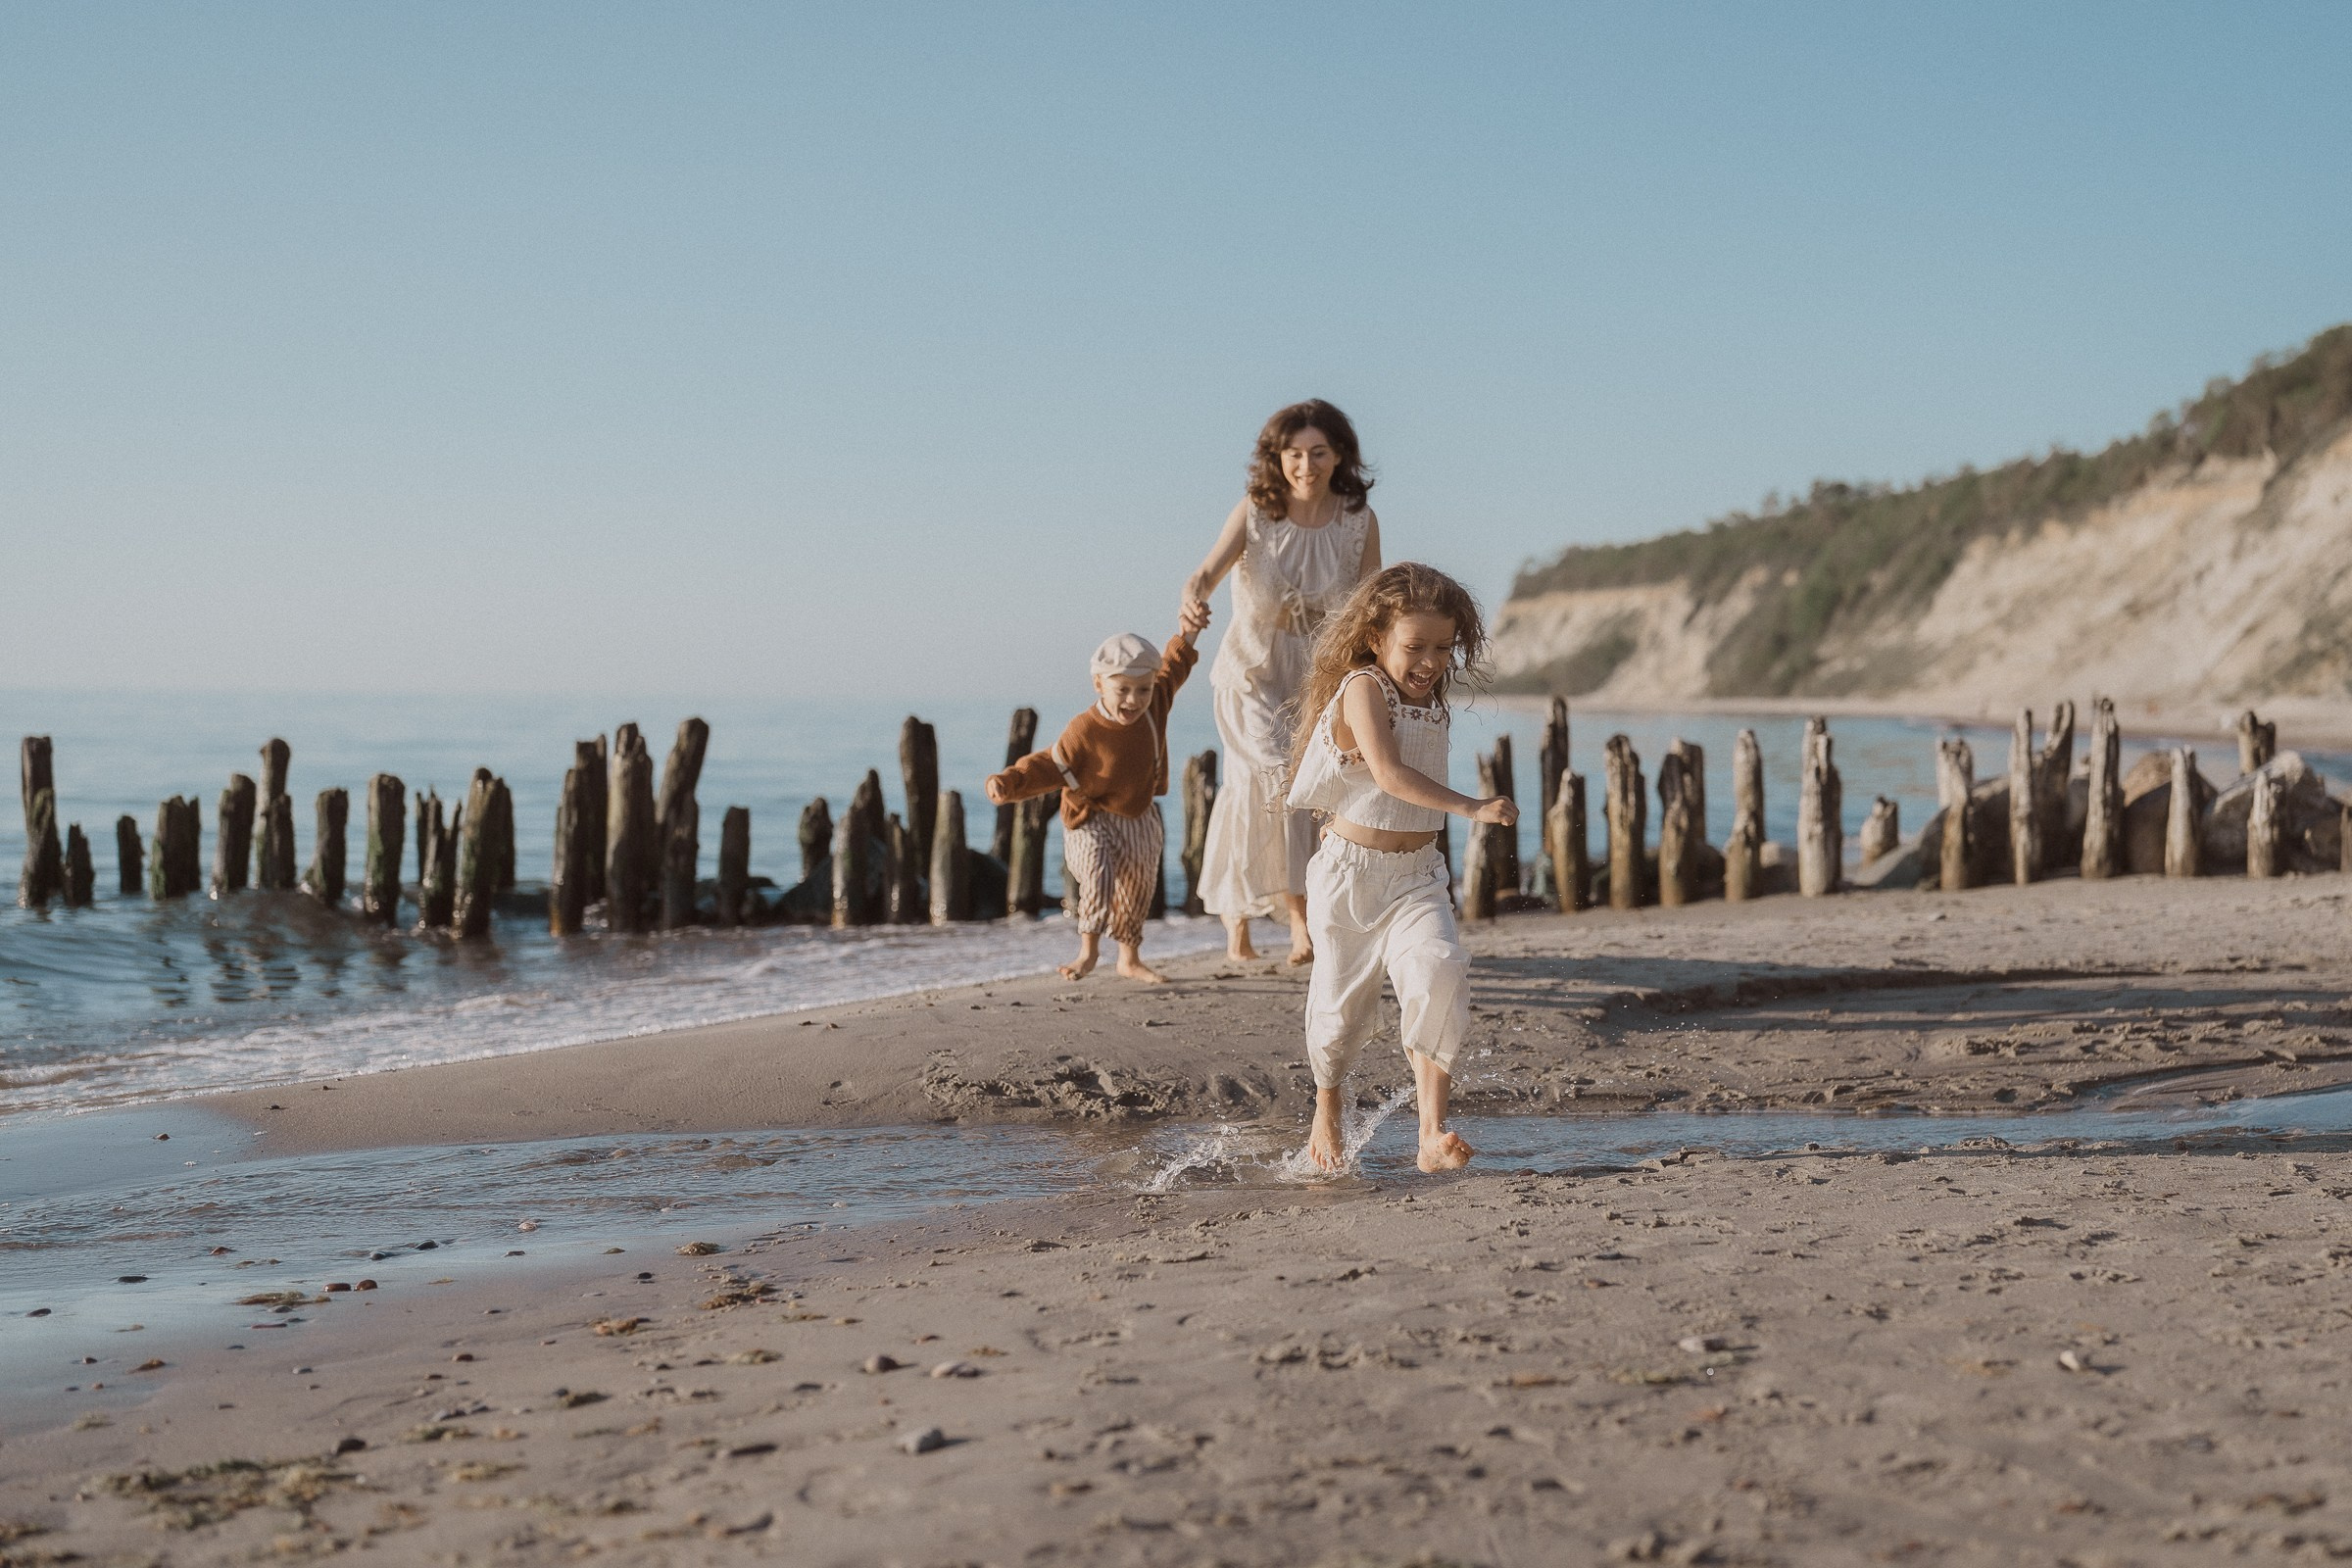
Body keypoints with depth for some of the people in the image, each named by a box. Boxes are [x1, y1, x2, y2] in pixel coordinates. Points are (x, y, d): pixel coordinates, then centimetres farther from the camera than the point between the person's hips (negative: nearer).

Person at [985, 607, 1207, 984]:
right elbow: (1049, 767, -26)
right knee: (1099, 877, -27)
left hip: (1138, 818, 6)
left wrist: (1189, 633, -8)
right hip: (1091, 821, -6)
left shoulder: (1153, 706, -11)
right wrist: (1010, 782, -41)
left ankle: (1130, 959, 36)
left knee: (1138, 890, 16)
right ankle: (1088, 950, -6)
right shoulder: (1083, 732, -28)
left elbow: (1172, 667, 5)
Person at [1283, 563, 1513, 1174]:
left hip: (1417, 877, 5)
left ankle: (1433, 1133, -23)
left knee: (1441, 972, -21)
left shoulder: (1433, 706, 9)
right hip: (1352, 874, -5)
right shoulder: (1363, 688, -13)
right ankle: (1327, 1114, 36)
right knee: (1342, 1003, 7)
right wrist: (1472, 808, -32)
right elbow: (1389, 774, -28)